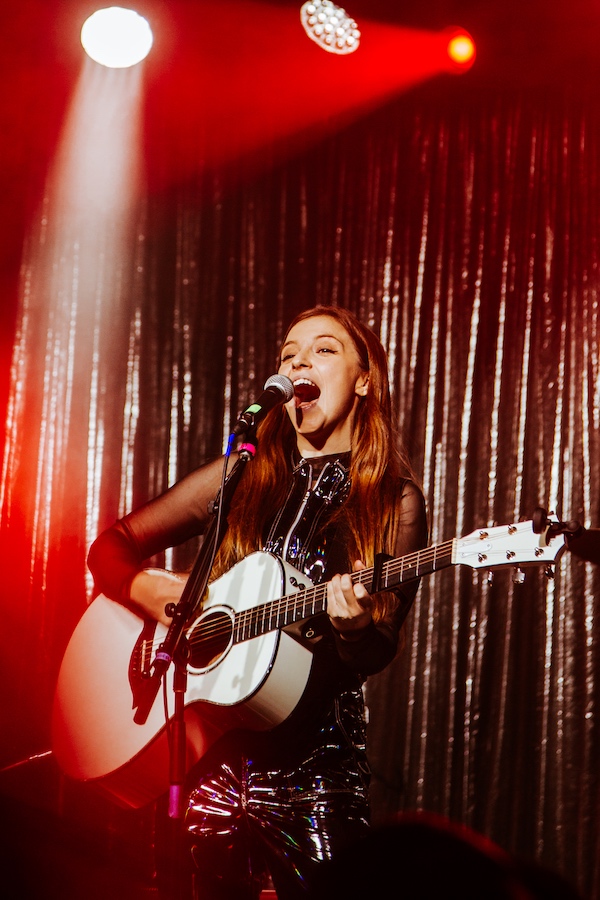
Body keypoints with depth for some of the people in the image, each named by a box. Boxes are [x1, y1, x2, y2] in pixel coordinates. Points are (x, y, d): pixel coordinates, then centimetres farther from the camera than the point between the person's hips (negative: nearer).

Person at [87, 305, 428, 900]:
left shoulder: (394, 503, -1)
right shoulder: (241, 479, 7)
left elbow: (378, 655, -4)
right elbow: (110, 547, 13)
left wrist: (355, 627, -26)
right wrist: (147, 590, -7)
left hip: (315, 766, -3)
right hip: (214, 751, 3)